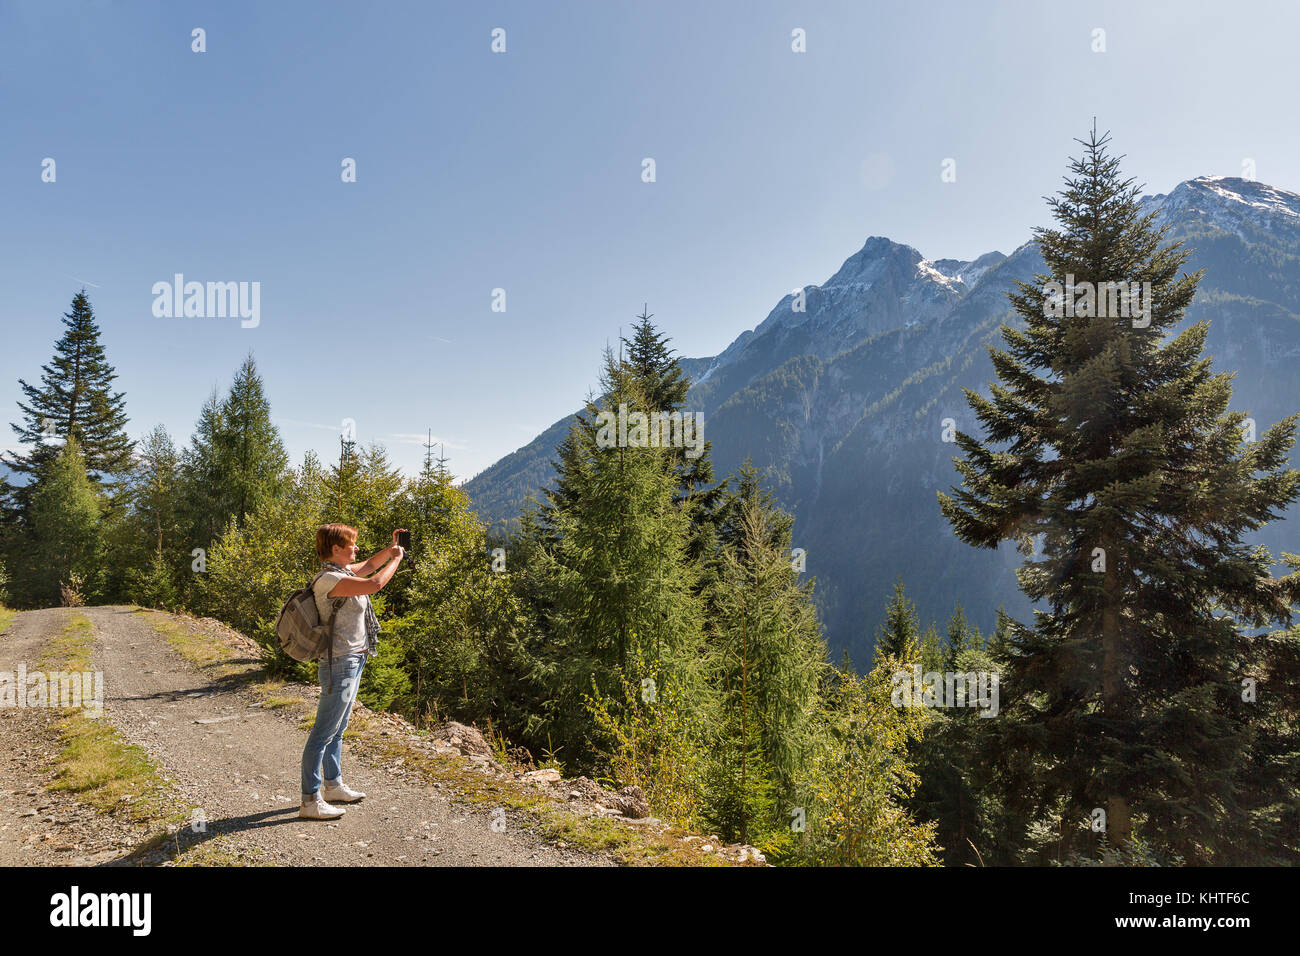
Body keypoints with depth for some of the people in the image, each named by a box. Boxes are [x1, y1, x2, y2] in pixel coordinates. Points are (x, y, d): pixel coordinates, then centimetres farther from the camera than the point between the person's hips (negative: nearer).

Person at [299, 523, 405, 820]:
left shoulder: (341, 571, 8)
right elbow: (376, 583, -29)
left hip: (352, 663, 11)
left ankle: (333, 785, 34)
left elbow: (367, 566, 28)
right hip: (341, 665, -10)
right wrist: (396, 559, -13)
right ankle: (310, 801, 2)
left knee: (337, 729, 20)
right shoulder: (330, 579, -22)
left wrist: (389, 549, 14)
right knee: (323, 733, -4)